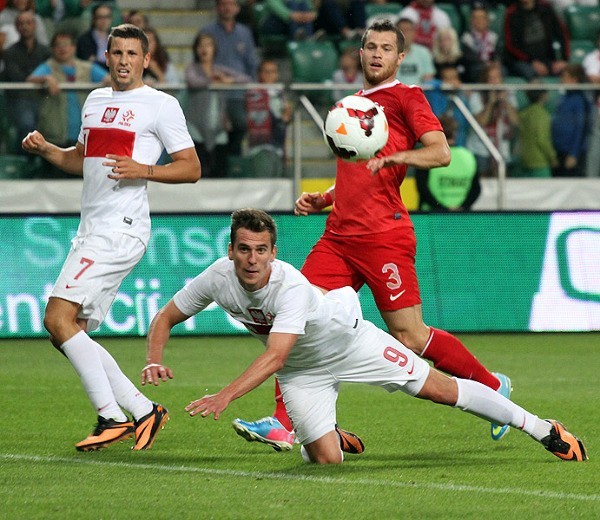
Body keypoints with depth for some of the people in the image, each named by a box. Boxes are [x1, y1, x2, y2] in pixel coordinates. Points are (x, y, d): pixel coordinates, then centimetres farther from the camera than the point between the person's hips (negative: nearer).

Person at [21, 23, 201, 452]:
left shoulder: (161, 105, -3)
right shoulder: (96, 100, 19)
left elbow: (191, 168, -4)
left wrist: (143, 170, -20)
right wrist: (45, 148, 13)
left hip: (122, 227, -9)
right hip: (92, 230, 9)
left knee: (58, 318, -18)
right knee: (69, 335, 5)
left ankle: (112, 417, -15)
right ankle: (143, 410, 10)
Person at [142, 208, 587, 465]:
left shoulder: (291, 286, -38)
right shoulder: (218, 279, -22)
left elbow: (273, 357, -46)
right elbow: (165, 318, -9)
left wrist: (223, 398, -56)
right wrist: (154, 361, -29)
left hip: (347, 338, -4)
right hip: (303, 369, 4)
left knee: (441, 390, -4)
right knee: (326, 460, -10)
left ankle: (542, 429, 10)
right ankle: (333, 436, 29)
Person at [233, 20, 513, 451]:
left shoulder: (405, 97, 1)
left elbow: (441, 152, -12)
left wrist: (394, 157, -28)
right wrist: (320, 201, 15)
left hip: (383, 235, -7)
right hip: (340, 235, 7)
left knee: (410, 338, -7)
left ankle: (493, 386, 12)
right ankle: (283, 425, -7)